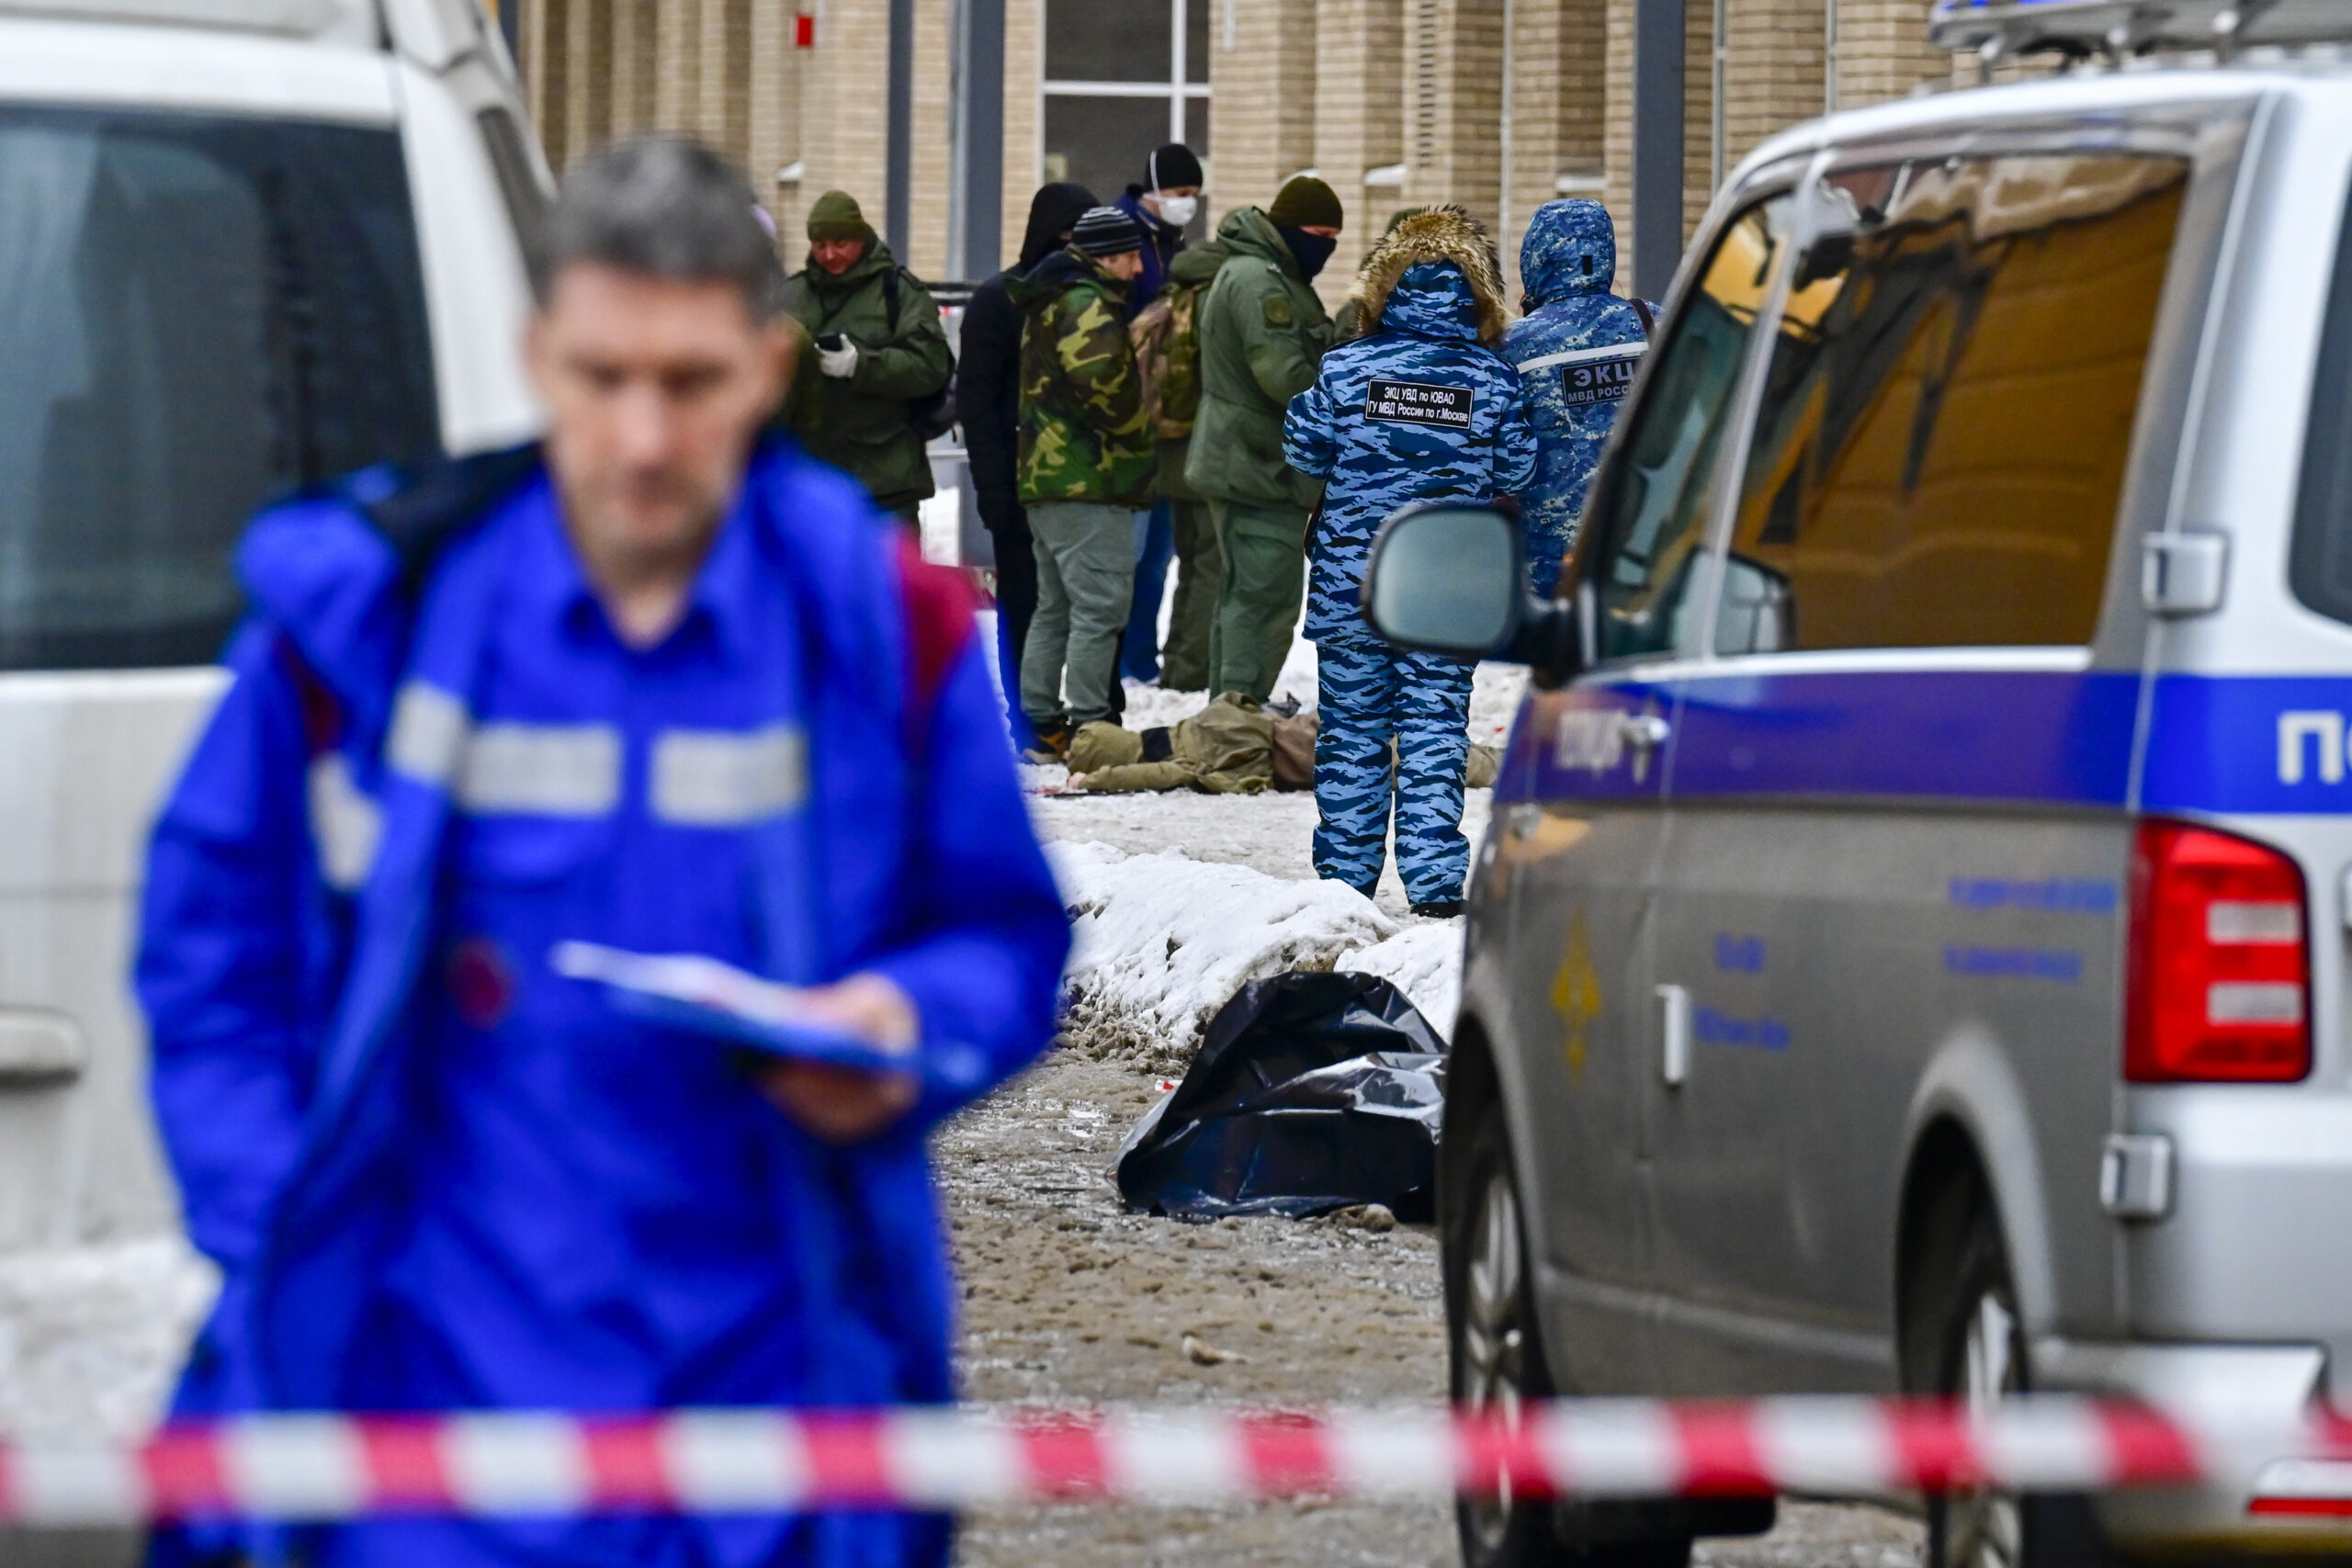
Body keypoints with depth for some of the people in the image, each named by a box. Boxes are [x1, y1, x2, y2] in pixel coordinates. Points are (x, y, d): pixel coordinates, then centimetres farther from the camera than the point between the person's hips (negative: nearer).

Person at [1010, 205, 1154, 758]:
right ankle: (1089, 726, -12)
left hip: (1044, 477, 11)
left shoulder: (1049, 302, 20)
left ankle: (1038, 722, 19)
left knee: (1055, 607, 16)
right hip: (1088, 481, -11)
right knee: (1100, 605, -10)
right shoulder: (1086, 302, -13)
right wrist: (1135, 433, -13)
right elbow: (1099, 375, -27)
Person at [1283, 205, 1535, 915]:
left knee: (1351, 726, 10)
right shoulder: (1492, 378, -5)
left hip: (1352, 582, 0)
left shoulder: (1347, 368, -7)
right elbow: (1514, 471, 3)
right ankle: (1433, 877, -2)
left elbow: (1305, 451, 3)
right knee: (1434, 726, 4)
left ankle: (1345, 873, 13)